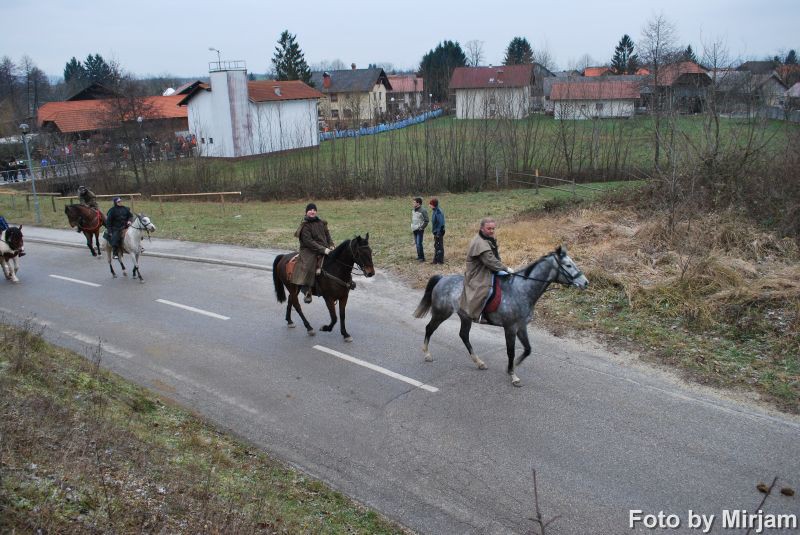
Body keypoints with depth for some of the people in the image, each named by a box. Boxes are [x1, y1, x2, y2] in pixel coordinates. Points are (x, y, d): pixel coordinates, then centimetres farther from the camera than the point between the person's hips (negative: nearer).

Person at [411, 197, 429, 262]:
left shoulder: (423, 210, -14)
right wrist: (412, 227, 15)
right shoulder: (413, 209, 9)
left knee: (419, 244, -10)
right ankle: (419, 256, 22)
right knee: (417, 243, 13)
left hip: (419, 230, -8)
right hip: (414, 230, 8)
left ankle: (422, 257, -2)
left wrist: (421, 227, -14)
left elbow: (426, 221, -13)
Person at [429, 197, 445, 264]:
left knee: (439, 246, -3)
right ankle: (436, 260, 23)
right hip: (436, 232, 10)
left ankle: (440, 260, 4)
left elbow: (441, 223, -22)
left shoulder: (438, 212, -19)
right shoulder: (434, 211, 11)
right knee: (436, 246, 15)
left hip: (438, 232, -10)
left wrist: (438, 233, -22)